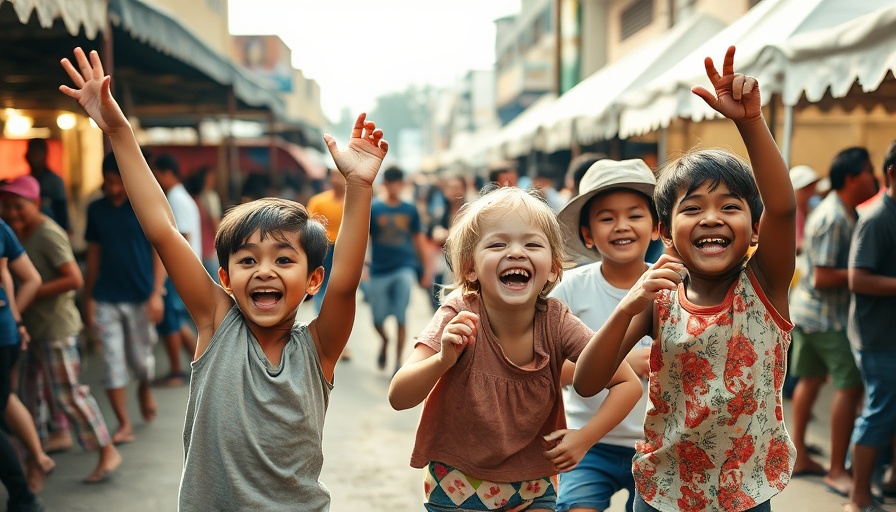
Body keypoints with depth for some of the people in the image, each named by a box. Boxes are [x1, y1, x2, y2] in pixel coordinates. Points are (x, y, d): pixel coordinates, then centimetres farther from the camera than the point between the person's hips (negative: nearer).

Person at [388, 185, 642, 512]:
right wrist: (443, 360, -42)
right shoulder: (460, 317, -22)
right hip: (459, 485, -2)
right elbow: (399, 398, -26)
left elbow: (628, 384, -8)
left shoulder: (555, 322, -17)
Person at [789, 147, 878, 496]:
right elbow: (823, 278, -24)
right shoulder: (834, 219, -21)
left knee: (810, 378, 15)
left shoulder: (839, 211, 11)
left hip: (807, 309, 10)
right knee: (850, 385, -7)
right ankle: (837, 471, -2)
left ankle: (799, 456, 24)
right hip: (827, 316, -10)